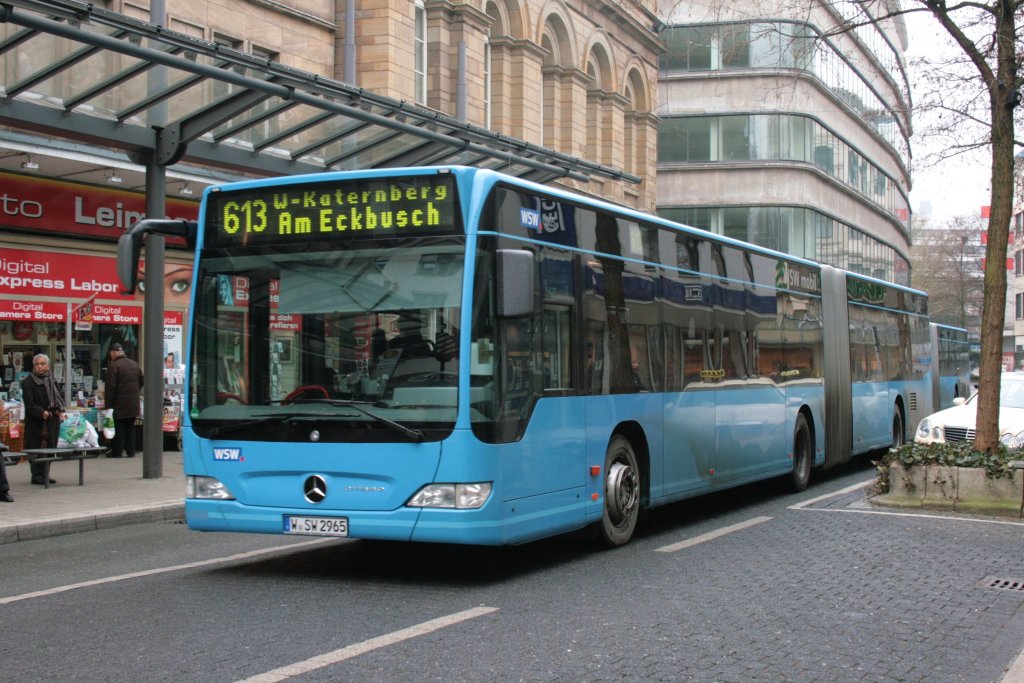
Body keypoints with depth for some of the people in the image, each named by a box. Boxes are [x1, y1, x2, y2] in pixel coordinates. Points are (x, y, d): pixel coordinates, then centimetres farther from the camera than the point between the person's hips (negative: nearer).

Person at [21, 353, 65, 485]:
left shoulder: (51, 380, 13)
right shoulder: (28, 383, -6)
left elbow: (58, 397, 20)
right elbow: (29, 404, -12)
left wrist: (60, 410, 2)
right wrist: (41, 412, -26)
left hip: (52, 420, 6)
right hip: (35, 421, -6)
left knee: (50, 447, 6)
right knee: (37, 448, -5)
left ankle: (44, 474, 14)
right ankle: (37, 475, 0)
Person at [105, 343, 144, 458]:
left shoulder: (113, 366, -12)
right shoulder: (135, 364, 10)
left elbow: (110, 387, -14)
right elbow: (141, 382, 16)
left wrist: (108, 404, -11)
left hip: (120, 403, -6)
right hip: (133, 403, 6)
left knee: (118, 426, 1)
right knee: (130, 426, 12)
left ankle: (117, 451, 4)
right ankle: (130, 451, 11)